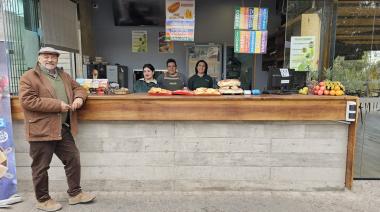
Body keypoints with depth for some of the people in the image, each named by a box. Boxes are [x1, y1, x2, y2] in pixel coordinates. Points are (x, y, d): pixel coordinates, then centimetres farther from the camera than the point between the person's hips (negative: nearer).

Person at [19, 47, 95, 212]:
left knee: (73, 160, 10)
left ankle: (75, 193, 25)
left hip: (63, 129, 7)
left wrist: (79, 97, -4)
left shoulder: (63, 75, 16)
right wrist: (57, 105, -20)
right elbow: (27, 101, -17)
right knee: (41, 167, 7)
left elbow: (77, 87, 22)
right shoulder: (29, 77, -6)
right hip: (41, 130, -6)